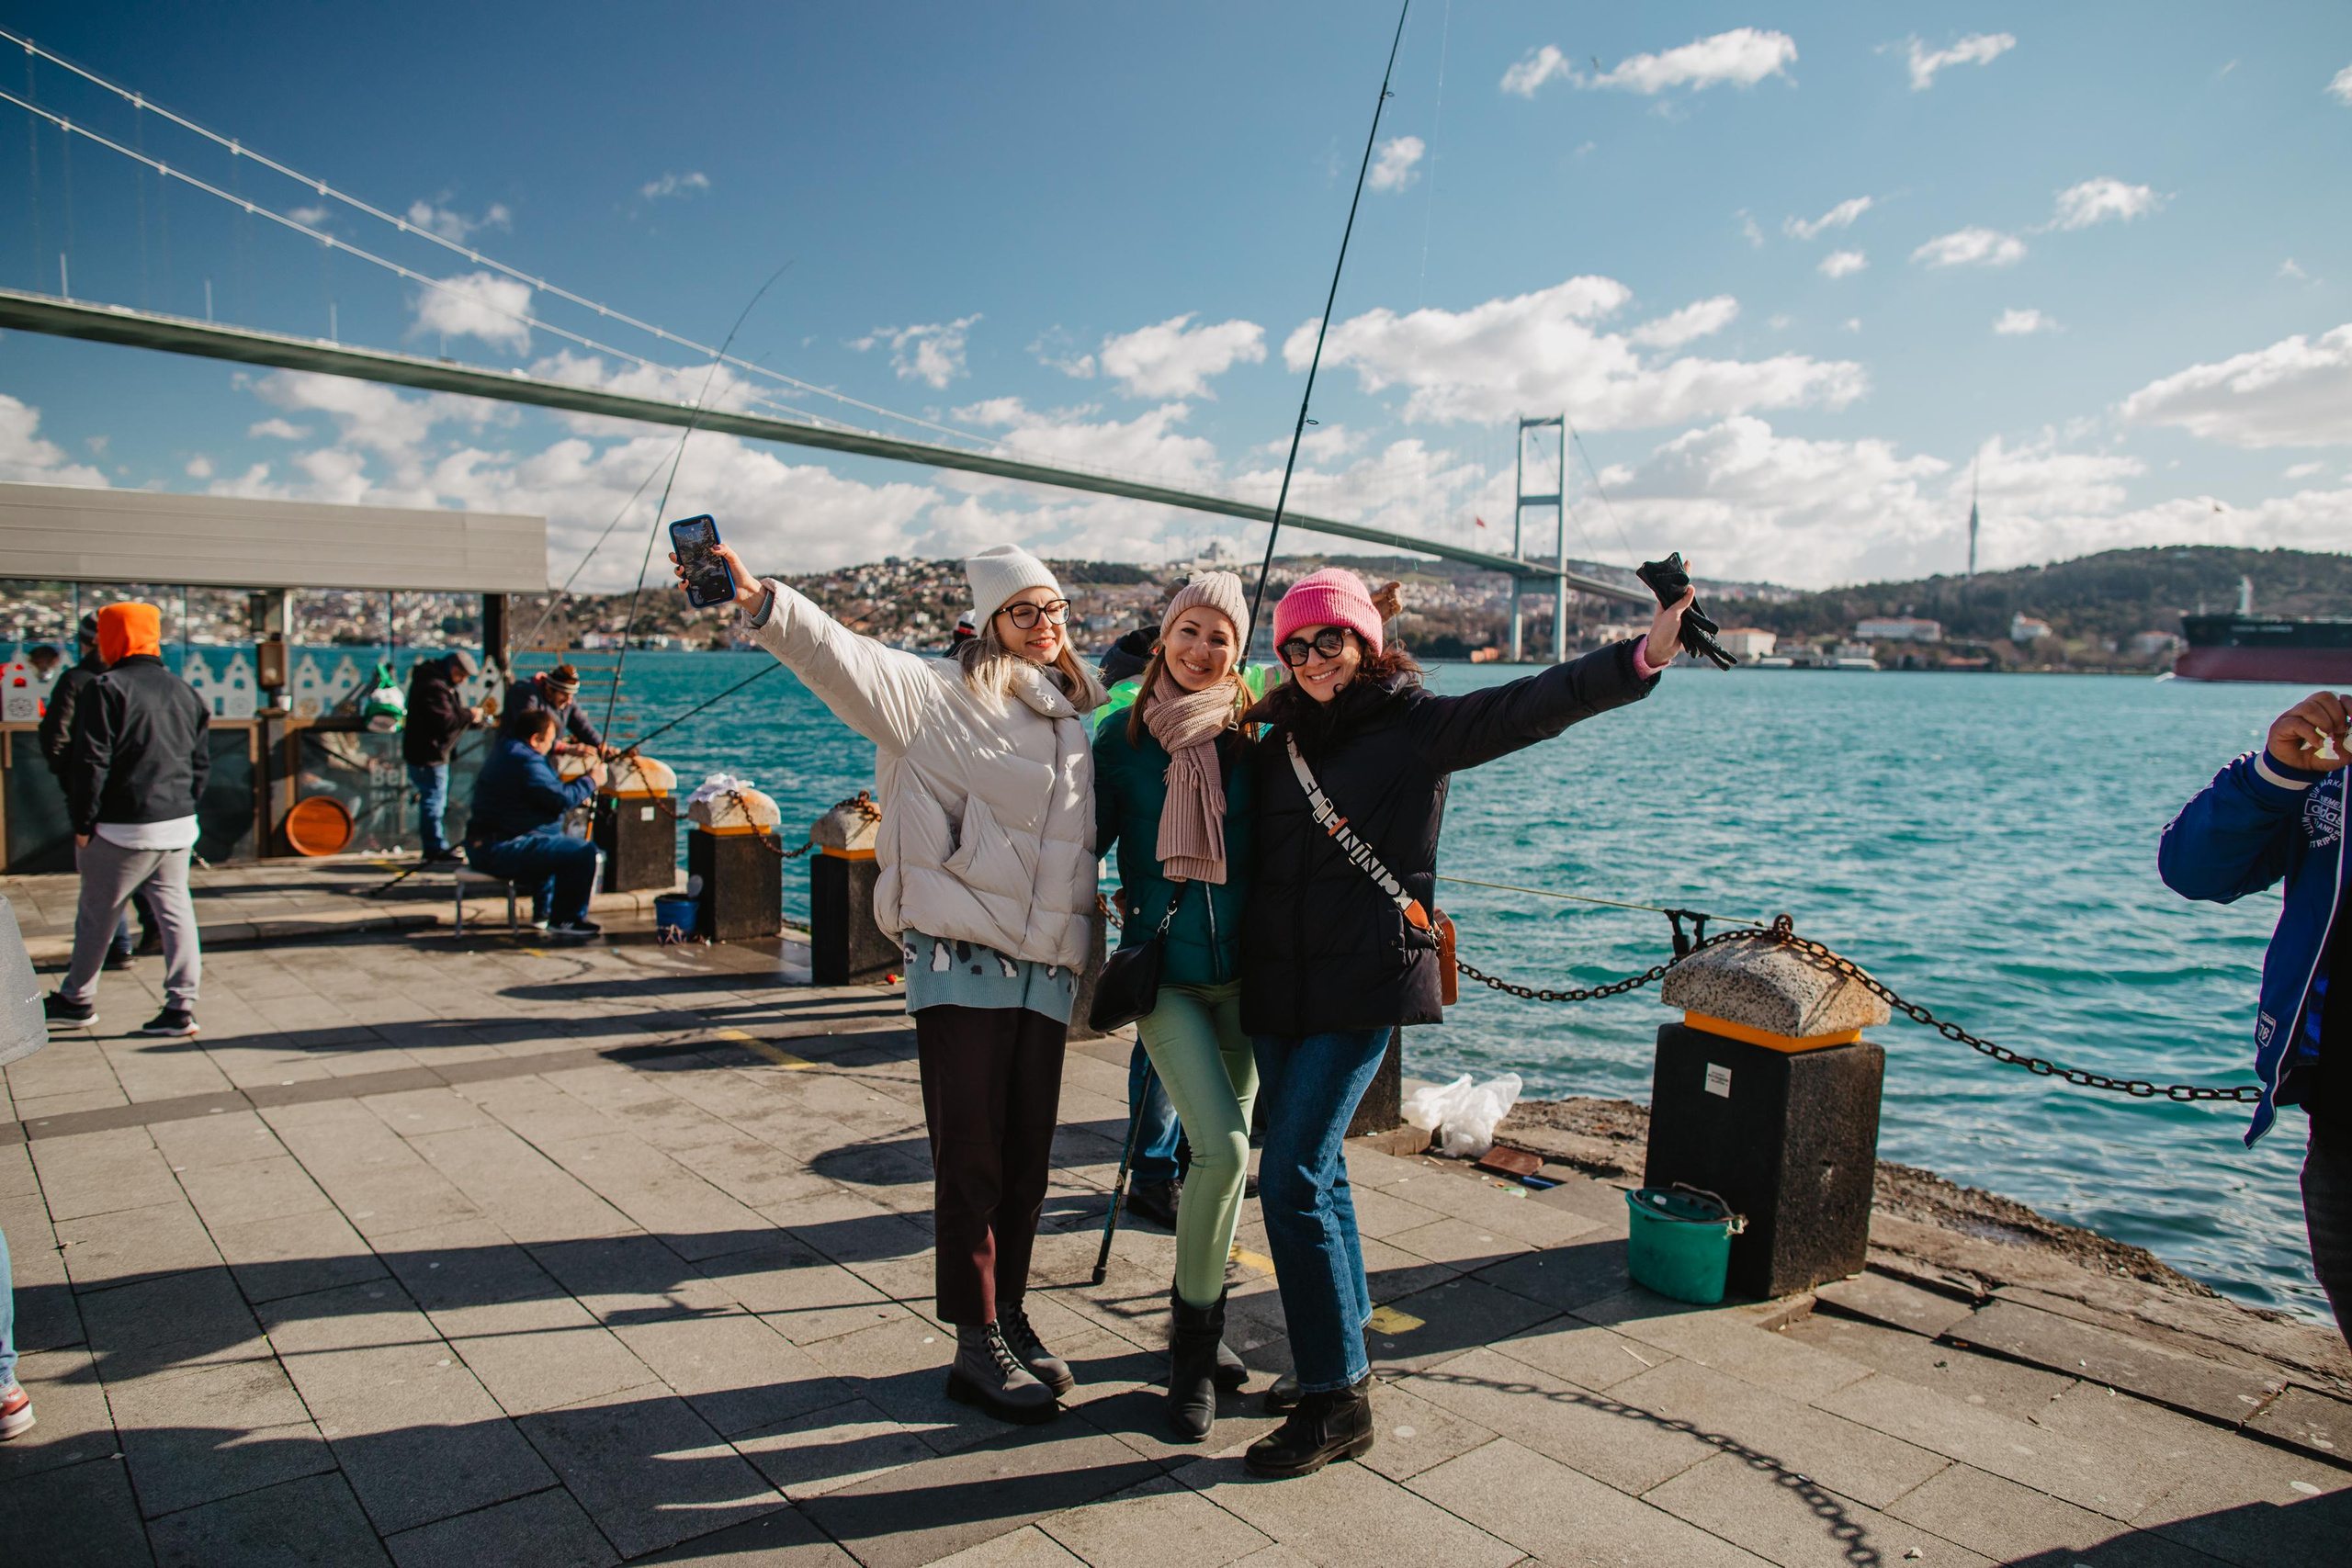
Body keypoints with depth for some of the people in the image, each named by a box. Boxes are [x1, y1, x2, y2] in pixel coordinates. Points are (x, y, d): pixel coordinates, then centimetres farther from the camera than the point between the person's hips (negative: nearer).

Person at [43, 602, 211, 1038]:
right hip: (179, 826, 5)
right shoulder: (182, 691, 9)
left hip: (123, 829, -5)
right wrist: (183, 806, 16)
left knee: (97, 915, 10)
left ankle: (77, 999, 26)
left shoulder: (104, 690, -10)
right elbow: (201, 761, 12)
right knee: (174, 910, 6)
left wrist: (83, 823, -6)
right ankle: (181, 1007, 4)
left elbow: (89, 763, -13)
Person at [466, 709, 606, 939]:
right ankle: (565, 922, -9)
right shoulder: (526, 762, -20)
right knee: (584, 853, -20)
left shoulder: (506, 746, 13)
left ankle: (544, 911, 43)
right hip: (501, 849, -12)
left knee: (556, 847, 37)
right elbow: (562, 799, -21)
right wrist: (591, 780, -5)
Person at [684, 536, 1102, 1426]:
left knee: (1026, 1162, 12)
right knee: (970, 1159, 0)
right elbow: (845, 657, -18)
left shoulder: (1081, 724, 16)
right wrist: (760, 604, -32)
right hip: (962, 960, -5)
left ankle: (1009, 1320, 29)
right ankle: (977, 1348, 14)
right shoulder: (942, 696, -3)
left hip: (1047, 972, 6)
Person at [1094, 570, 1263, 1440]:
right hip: (1163, 970, -2)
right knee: (1221, 1148, -14)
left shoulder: (1254, 737, 2)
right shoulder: (1123, 737, 0)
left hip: (1244, 969, 3)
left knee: (1228, 1150, 12)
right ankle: (1192, 1335, 8)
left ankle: (1202, 1317, 34)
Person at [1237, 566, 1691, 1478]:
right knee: (1313, 1167, 15)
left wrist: (1639, 658, -28)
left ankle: (1338, 1400, 2)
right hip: (1275, 984, 6)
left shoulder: (1414, 724, -3)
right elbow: (1243, 852, 20)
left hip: (1363, 986, -6)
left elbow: (1530, 706, -16)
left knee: (1291, 1177, -11)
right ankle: (1338, 1355, 32)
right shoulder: (1278, 744, 13)